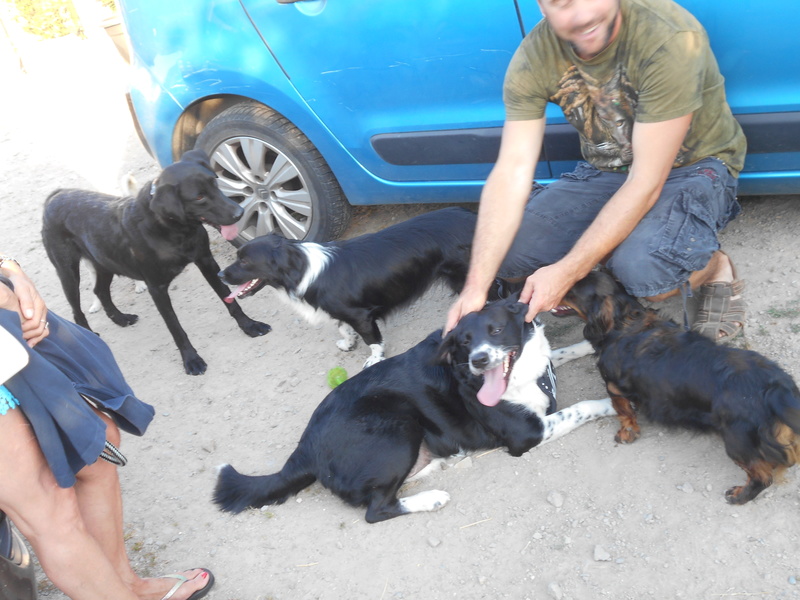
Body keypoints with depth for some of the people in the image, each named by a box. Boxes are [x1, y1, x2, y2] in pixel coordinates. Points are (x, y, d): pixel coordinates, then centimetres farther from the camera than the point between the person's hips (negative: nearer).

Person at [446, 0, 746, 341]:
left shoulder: (669, 39, -29)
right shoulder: (533, 58, -16)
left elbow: (647, 182, -29)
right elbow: (512, 172, -21)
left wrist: (566, 272, -32)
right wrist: (477, 286, -30)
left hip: (694, 167, -4)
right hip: (606, 171, 5)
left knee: (643, 269, -35)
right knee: (502, 253, -15)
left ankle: (716, 267, 1)